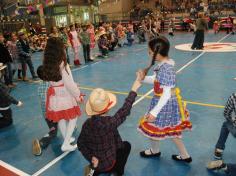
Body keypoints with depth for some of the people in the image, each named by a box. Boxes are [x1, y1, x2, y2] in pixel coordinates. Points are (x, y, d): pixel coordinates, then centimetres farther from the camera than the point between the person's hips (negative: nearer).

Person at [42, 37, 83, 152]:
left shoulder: (47, 64, -2)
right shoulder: (62, 64, -20)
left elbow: (50, 80, -1)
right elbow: (69, 83, -17)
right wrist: (78, 95, -3)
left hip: (55, 95, 6)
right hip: (65, 95, -6)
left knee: (60, 118, 19)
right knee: (73, 117, 11)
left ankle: (67, 139, 37)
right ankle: (66, 144, 11)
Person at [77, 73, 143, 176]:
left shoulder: (87, 124, -14)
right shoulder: (109, 122, -32)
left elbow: (80, 144, -7)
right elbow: (125, 110, -23)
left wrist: (91, 157, -6)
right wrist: (134, 88, -16)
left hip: (95, 162, 4)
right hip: (107, 163, -4)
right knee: (126, 145, 20)